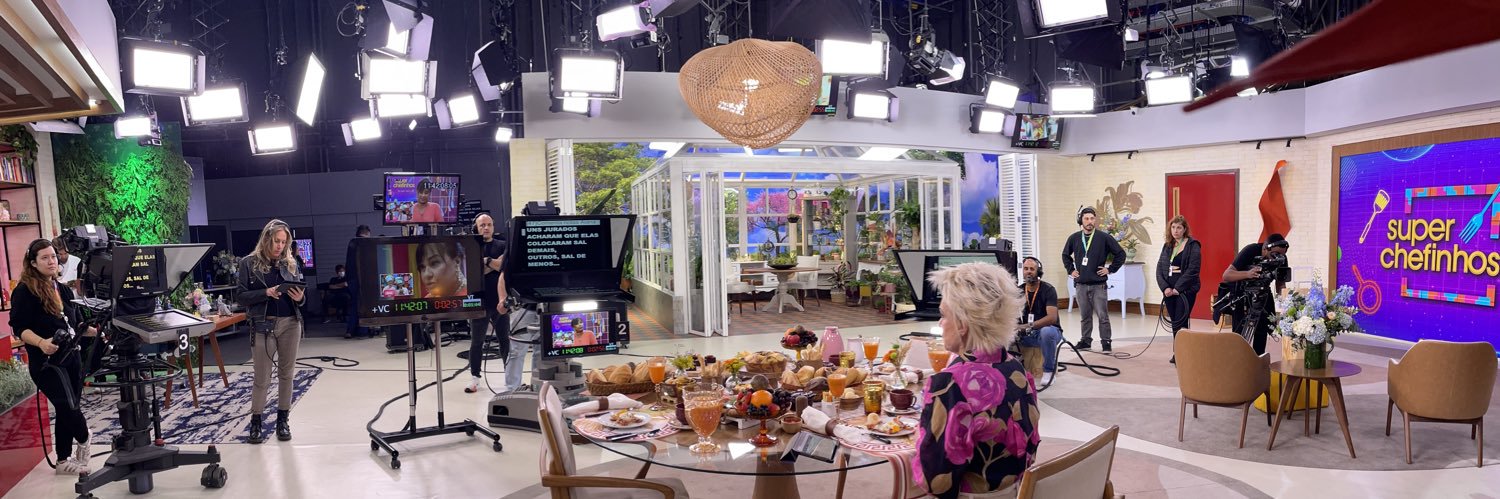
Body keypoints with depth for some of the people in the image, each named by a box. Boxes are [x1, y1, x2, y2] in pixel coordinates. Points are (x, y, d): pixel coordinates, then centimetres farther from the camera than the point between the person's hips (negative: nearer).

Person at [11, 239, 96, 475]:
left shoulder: (64, 290, 12)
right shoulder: (24, 292, -9)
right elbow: (19, 327, -16)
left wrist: (97, 332, 9)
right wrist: (41, 343, -32)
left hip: (71, 358, 7)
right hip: (46, 361, -7)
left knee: (66, 412, 11)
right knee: (70, 408, -15)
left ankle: (64, 461, 21)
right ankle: (84, 438, 14)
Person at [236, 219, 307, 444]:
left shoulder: (291, 264, 8)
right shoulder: (249, 263, 0)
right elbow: (241, 297, -4)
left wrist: (299, 298, -12)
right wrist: (266, 293, -18)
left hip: (290, 324, 3)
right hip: (263, 326, -3)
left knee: (286, 373, 8)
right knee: (262, 378, 2)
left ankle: (283, 419, 18)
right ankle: (255, 421, 17)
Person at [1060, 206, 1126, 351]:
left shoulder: (1104, 237, -4)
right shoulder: (1074, 238, 5)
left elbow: (1121, 254, 1)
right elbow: (1065, 255, 21)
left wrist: (1110, 269, -1)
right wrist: (1071, 270, 12)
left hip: (1099, 285, -3)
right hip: (1080, 284, 3)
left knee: (1102, 315, -1)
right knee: (1085, 316, 11)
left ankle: (1105, 341, 8)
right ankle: (1086, 340, 21)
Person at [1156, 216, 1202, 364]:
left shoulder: (1193, 246, -4)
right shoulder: (1167, 246, 13)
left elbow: (1192, 270, -13)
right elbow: (1159, 268, 7)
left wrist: (1177, 288, -16)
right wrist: (1165, 287, -7)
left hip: (1185, 290, -6)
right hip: (1169, 291, 6)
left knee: (1180, 324, -10)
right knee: (1175, 323, 10)